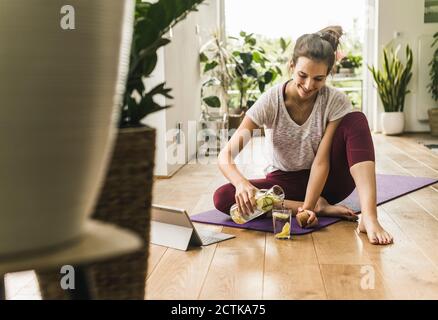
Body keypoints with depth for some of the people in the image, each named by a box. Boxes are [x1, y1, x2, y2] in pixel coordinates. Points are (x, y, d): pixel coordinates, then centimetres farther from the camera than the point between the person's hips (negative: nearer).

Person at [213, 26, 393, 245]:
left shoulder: (336, 102, -16)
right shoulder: (270, 101, -19)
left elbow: (321, 160, -22)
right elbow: (225, 156, -26)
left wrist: (308, 207, -35)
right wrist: (241, 183, -47)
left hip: (325, 181, 0)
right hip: (284, 182, 0)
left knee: (356, 120, -25)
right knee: (223, 198, -28)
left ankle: (369, 218, -37)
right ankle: (320, 207, -25)